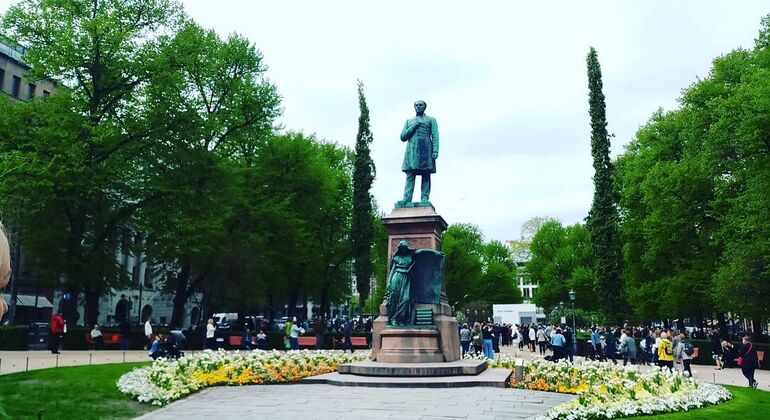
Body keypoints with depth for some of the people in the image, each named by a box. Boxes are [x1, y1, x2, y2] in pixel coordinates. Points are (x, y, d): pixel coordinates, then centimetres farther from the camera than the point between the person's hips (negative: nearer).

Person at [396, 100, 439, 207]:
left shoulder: (431, 120, 16)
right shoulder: (409, 121, 25)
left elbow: (435, 137, 4)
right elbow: (403, 137, 15)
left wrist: (435, 151, -11)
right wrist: (413, 126, 1)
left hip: (425, 150, -2)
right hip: (411, 150, 2)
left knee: (426, 175, -7)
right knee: (410, 174, -10)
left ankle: (425, 199, -11)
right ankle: (406, 199, -19)